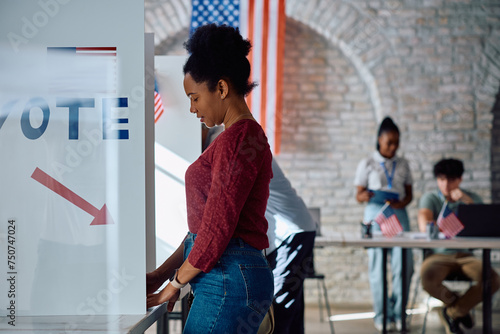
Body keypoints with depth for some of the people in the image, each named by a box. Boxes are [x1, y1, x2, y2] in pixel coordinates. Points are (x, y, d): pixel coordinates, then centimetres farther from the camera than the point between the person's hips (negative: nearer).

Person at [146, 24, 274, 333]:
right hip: (233, 276, 10)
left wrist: (175, 283, -4)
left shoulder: (239, 138, -13)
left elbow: (217, 227, -17)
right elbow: (206, 224, 21)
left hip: (228, 280, -10)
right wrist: (161, 273, 18)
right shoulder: (245, 135, 18)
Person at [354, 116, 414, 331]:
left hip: (399, 214, 2)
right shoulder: (367, 165, 5)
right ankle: (381, 316, 6)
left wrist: (403, 202, -7)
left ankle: (397, 313, 5)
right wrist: (365, 196, -19)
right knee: (377, 266, -2)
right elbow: (359, 194, 4)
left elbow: (409, 193, 15)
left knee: (405, 264, -7)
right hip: (375, 213, -2)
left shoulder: (403, 164, 13)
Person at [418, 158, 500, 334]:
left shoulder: (472, 198, 7)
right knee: (428, 278, -37)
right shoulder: (430, 198, 2)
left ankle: (453, 312, -2)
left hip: (464, 255, 2)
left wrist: (467, 201, -20)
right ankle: (455, 302, 1)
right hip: (438, 254, -2)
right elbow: (424, 225, -18)